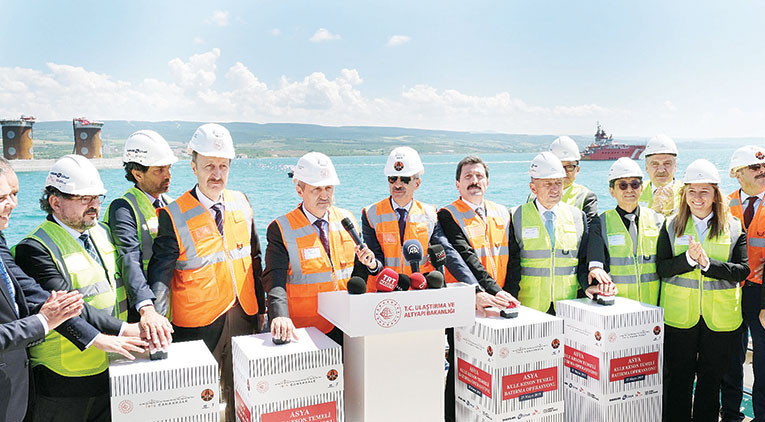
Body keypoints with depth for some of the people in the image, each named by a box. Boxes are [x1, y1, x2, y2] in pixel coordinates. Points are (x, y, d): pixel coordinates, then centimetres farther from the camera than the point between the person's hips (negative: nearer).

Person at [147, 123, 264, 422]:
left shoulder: (241, 203, 5)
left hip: (243, 318, 4)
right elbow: (160, 275, -13)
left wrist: (261, 309, 12)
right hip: (199, 325, -4)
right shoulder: (174, 215, -9)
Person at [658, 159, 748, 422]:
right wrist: (689, 258, -20)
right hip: (679, 317, 0)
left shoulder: (734, 228, 3)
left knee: (711, 379, 12)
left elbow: (742, 270, -6)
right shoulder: (672, 226, 3)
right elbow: (661, 267, -4)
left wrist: (708, 263, -21)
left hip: (720, 318, 0)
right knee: (678, 379, 7)